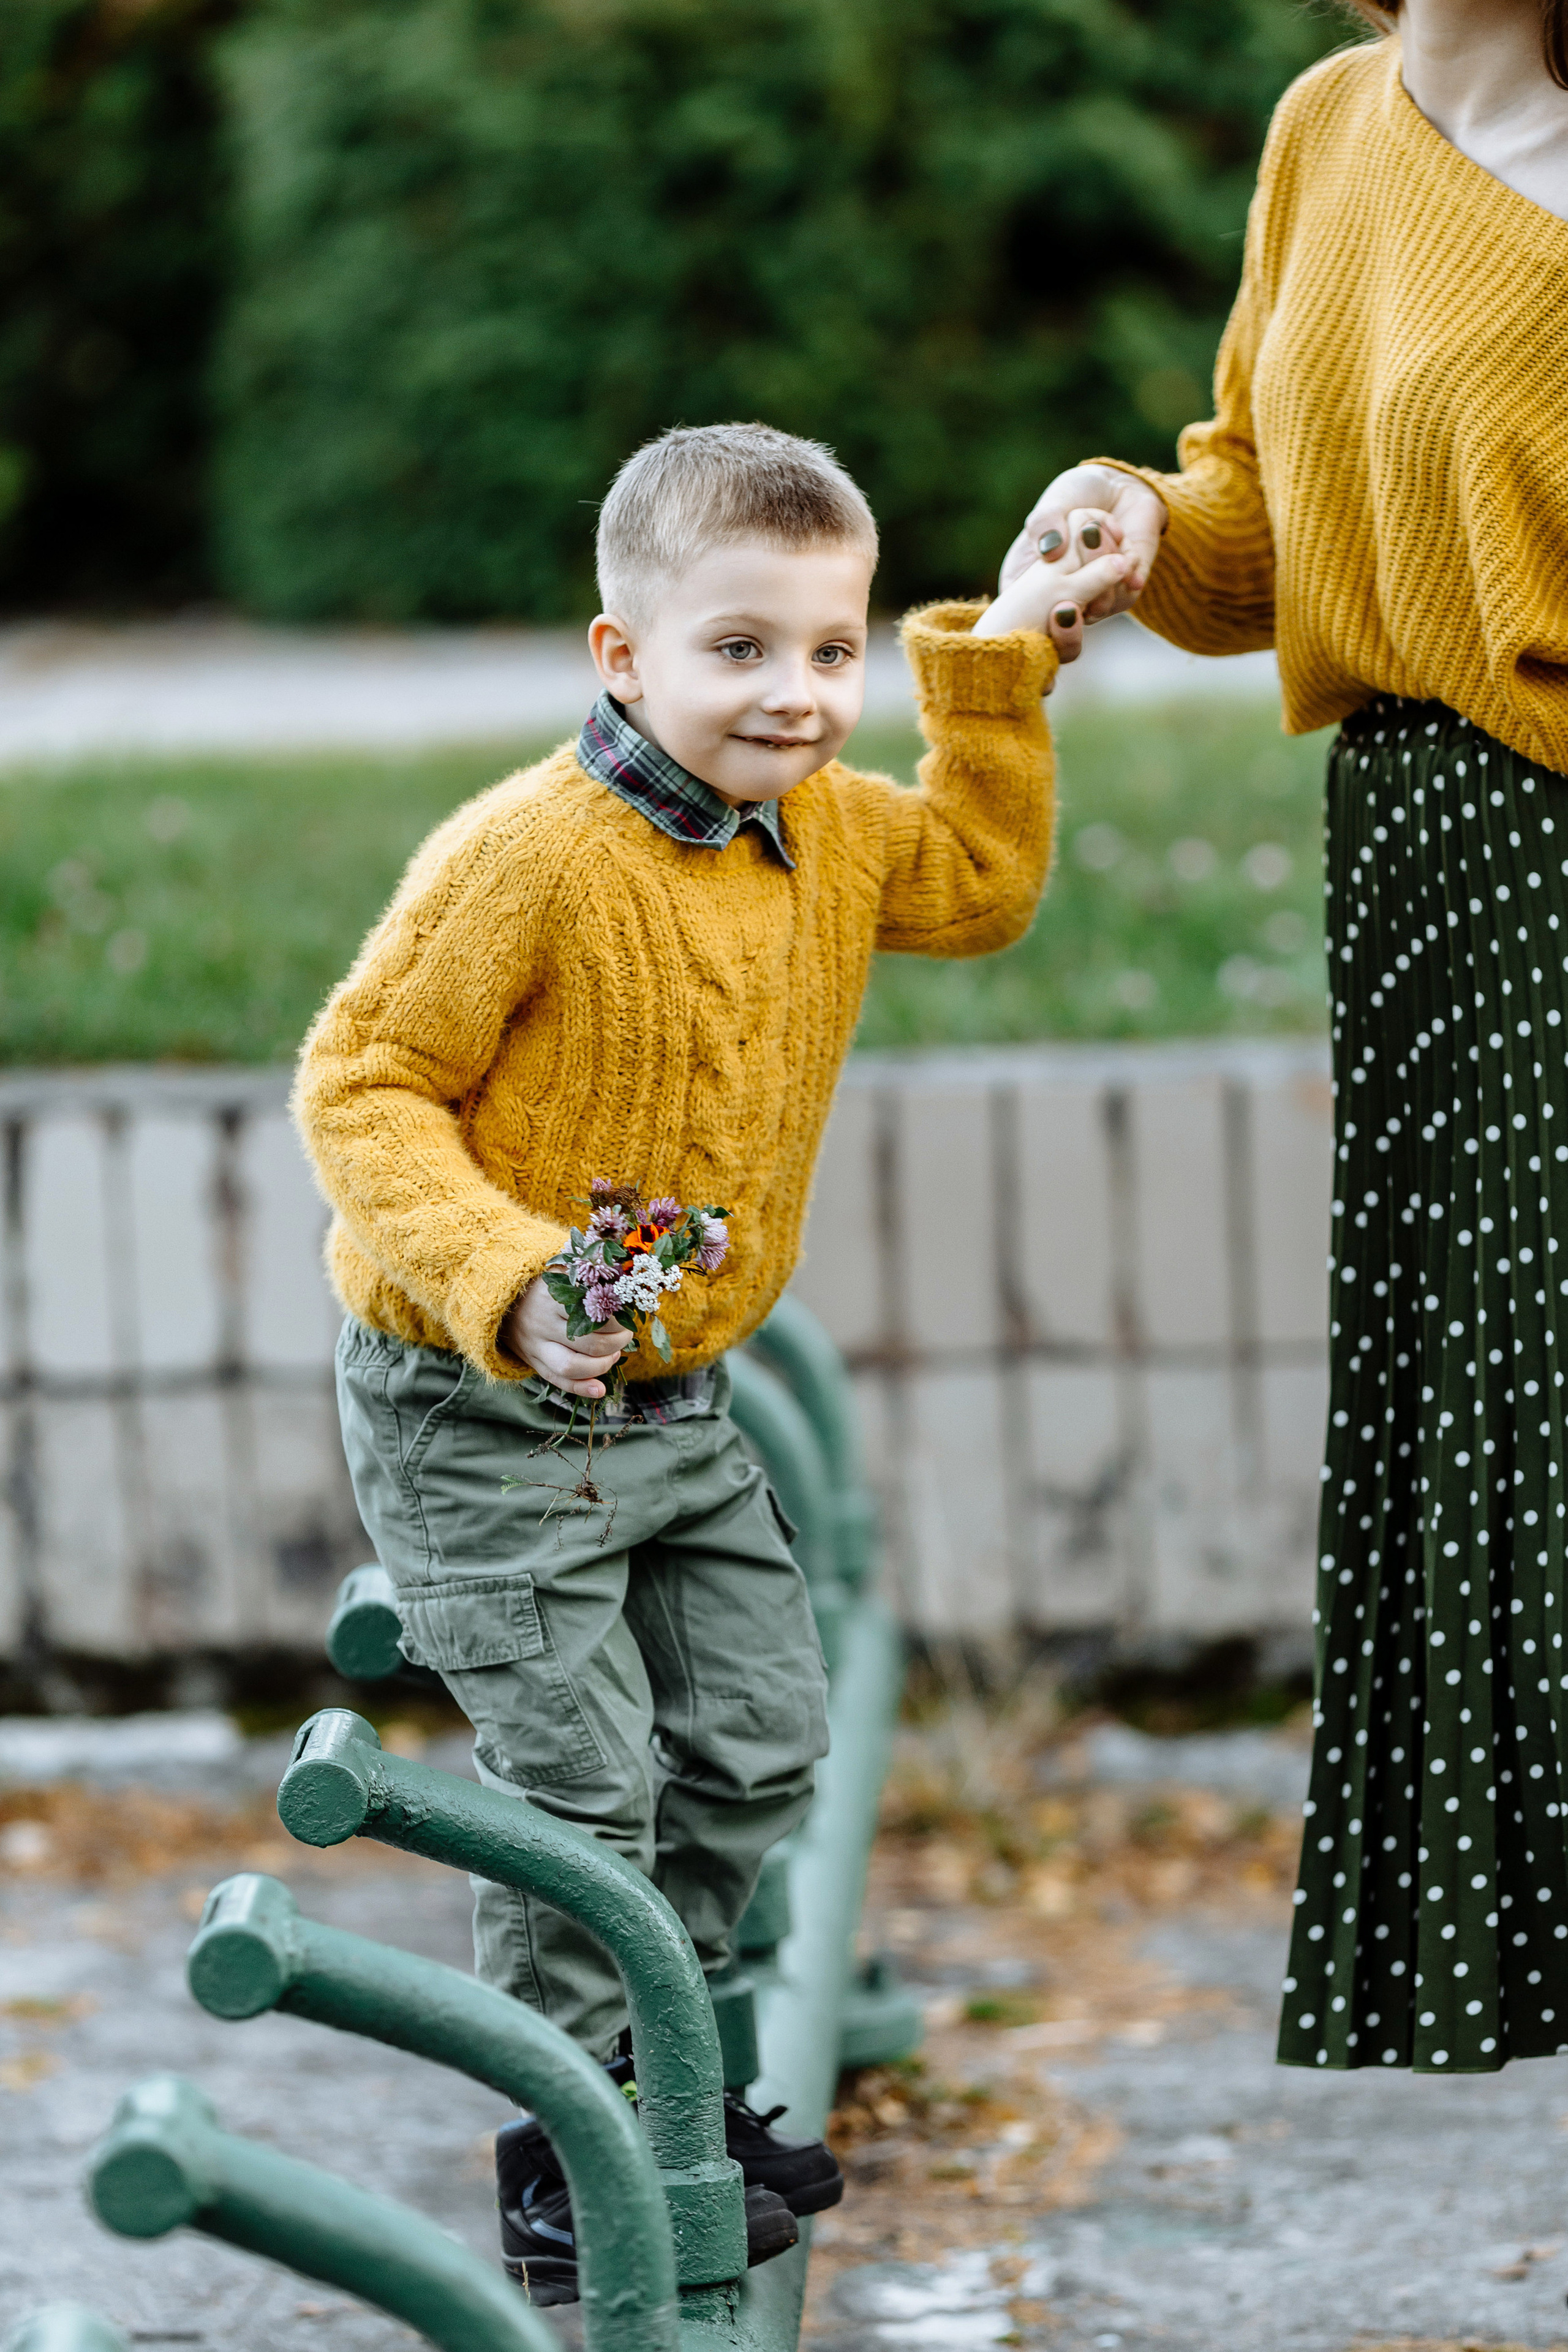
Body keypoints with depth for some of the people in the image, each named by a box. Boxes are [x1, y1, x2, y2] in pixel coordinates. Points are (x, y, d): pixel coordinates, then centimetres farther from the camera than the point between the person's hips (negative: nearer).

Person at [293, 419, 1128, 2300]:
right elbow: (360, 1084, -20)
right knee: (578, 1783, -7)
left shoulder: (829, 834, 2)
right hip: (479, 1415, -8)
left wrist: (996, 672, 11)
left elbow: (980, 889, 22)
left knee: (754, 1748, 11)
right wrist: (500, 1277, -33)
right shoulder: (528, 856, -23)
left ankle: (657, 2072, 31)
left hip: (673, 1403, 8)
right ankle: (568, 2174, 8)